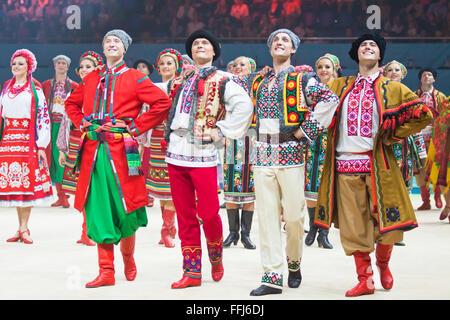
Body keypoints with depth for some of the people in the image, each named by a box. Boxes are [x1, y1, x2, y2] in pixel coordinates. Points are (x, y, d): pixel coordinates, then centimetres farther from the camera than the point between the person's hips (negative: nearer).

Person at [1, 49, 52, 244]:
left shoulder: (35, 89, 2)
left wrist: (41, 145, -9)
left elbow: (42, 117, -2)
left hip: (27, 139, -4)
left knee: (27, 182, -6)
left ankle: (24, 228, -3)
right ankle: (21, 227, 9)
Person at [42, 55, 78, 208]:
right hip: (53, 125, 2)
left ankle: (66, 197, -6)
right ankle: (60, 196, 5)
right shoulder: (47, 85, 12)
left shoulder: (74, 86, 8)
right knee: (54, 158, -1)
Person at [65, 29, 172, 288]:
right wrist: (82, 124, 12)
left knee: (124, 211, -1)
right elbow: (71, 104, 30)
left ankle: (128, 259, 23)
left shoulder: (135, 78, 2)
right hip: (94, 151, 4)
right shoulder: (91, 79, 15)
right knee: (99, 210, 1)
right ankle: (106, 272, 4)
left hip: (121, 150, -4)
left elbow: (163, 103, -6)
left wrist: (136, 127, -7)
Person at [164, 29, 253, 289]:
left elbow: (244, 105, -14)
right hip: (176, 154, 5)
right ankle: (192, 271, 11)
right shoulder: (183, 80, 17)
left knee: (208, 214, -6)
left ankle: (216, 258, 21)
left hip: (203, 156, -5)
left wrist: (221, 131, -12)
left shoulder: (221, 80, -1)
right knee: (185, 216, 6)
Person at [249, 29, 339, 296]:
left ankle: (294, 263, 24)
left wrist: (307, 130, -13)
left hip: (291, 152, -4)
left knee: (293, 214, -1)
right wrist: (258, 138, 14)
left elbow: (330, 99, -12)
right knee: (267, 215, -1)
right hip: (262, 154, 4)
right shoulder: (260, 81, 17)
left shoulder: (302, 78, 2)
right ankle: (272, 277, 0)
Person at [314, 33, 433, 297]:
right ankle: (365, 280, 12)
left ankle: (383, 265, 28)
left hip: (378, 165, -1)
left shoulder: (392, 89, 6)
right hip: (345, 167, 1)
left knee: (386, 220, 0)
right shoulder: (340, 86, 12)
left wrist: (392, 136, 0)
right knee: (353, 225, 1)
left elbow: (424, 115, 3)